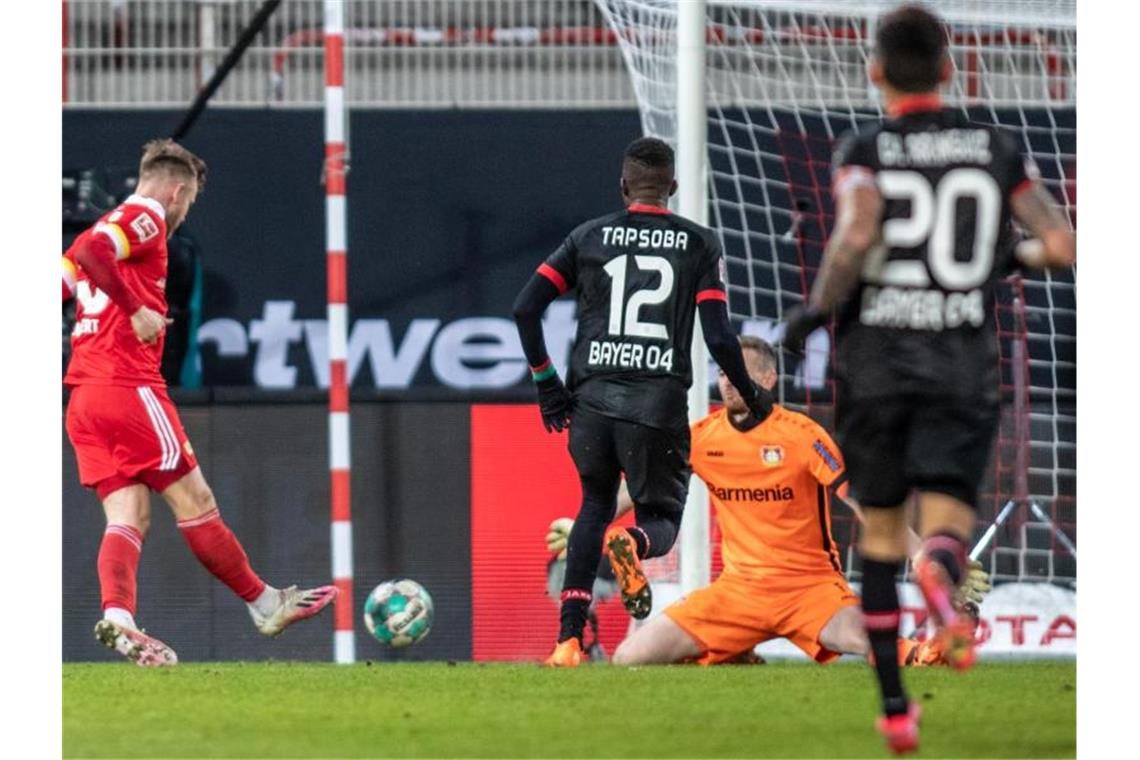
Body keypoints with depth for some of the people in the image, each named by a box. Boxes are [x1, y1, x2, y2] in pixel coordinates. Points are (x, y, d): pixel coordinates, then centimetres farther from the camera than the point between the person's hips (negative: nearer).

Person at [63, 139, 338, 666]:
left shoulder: (114, 224, 22)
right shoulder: (146, 216, -3)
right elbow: (91, 251, -21)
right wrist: (134, 310, -18)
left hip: (83, 397, 8)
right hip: (129, 386, -8)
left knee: (128, 517, -2)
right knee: (194, 501, 1)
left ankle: (117, 617, -23)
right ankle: (264, 604, 10)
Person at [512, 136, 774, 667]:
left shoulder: (589, 236, 11)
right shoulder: (699, 244, 7)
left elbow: (525, 308, 5)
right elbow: (719, 338, -1)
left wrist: (546, 384, 14)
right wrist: (751, 398, 14)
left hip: (591, 399, 2)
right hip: (659, 403, -2)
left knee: (595, 506, 22)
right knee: (661, 518, 12)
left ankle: (568, 641, 9)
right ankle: (633, 543, -29)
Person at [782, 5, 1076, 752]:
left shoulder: (864, 152, -3)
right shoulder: (997, 151, 5)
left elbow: (855, 236, -22)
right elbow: (1063, 246, -1)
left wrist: (816, 310, -7)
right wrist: (1014, 256, 21)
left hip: (875, 364, 0)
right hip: (966, 368, 0)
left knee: (880, 531, 15)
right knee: (947, 524, -5)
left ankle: (895, 707, 15)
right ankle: (941, 578, -45)